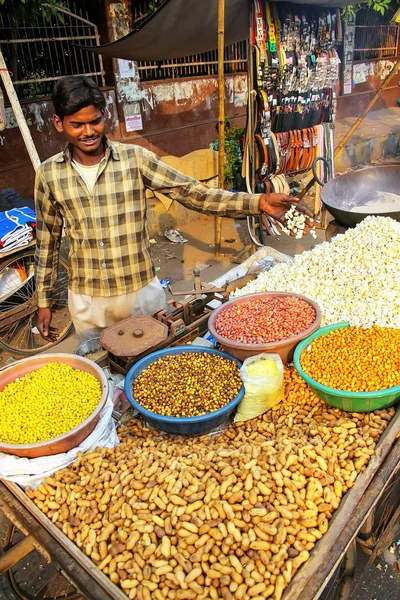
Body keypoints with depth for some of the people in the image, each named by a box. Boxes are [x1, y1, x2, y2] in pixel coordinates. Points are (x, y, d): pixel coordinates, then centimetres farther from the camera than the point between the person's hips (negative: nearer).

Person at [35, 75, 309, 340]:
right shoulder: (49, 174, -3)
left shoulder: (135, 158, -9)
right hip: (86, 301, 2)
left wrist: (259, 202, -25)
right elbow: (47, 242, 6)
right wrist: (44, 301, 9)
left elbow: (192, 193, -13)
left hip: (141, 291, -1)